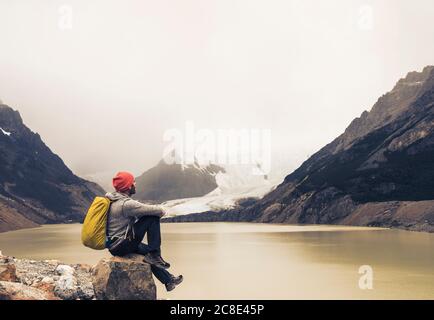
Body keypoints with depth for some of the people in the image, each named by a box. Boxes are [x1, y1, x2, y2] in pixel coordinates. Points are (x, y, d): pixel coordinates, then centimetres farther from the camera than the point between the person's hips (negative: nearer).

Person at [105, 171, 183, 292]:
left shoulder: (115, 200, 7)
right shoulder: (126, 204, -23)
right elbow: (160, 211, -22)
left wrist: (155, 210, 1)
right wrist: (161, 211, 1)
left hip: (113, 245, 10)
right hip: (120, 246, -10)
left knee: (149, 250, 28)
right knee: (153, 218, -16)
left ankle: (168, 280, 41)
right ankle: (154, 255, -7)